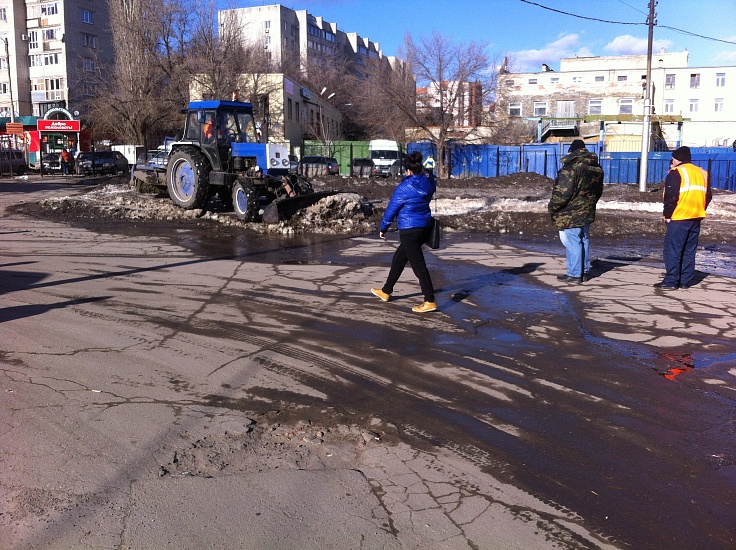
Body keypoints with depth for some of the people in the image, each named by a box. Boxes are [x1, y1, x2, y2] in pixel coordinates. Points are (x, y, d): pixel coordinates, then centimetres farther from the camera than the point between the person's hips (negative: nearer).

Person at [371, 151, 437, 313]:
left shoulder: (403, 188, -16)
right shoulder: (429, 183, 1)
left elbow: (391, 210, -7)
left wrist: (383, 228, 4)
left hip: (409, 230, -8)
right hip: (425, 227, 8)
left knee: (418, 265, -6)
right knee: (398, 259, 21)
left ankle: (430, 302, -6)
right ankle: (386, 291, 33)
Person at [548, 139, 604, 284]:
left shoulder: (571, 167, -18)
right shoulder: (597, 169, 9)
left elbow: (563, 192, -21)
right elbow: (598, 191, 17)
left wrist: (552, 207, -10)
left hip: (570, 214, -8)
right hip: (587, 212, 8)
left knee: (572, 242, -3)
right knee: (584, 240, 17)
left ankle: (574, 274, 0)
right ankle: (585, 271, 25)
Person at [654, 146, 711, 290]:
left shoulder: (676, 173, -8)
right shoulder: (702, 172, 15)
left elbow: (670, 197, -15)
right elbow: (708, 196, 18)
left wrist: (667, 215, -6)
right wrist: (699, 211, 20)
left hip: (679, 218, -7)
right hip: (696, 218, 8)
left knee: (672, 250, -4)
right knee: (689, 251, 12)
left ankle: (671, 281, -5)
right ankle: (686, 281, 14)